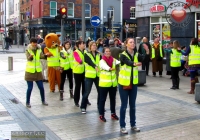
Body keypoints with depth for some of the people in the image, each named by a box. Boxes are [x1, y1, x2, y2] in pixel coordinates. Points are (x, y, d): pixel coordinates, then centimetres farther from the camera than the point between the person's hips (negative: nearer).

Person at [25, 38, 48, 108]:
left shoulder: (39, 49, 2)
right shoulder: (28, 50, -7)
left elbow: (41, 56, -16)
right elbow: (28, 58, -23)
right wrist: (30, 56, -46)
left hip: (38, 71, 3)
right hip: (30, 71, -3)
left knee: (41, 87, 7)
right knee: (30, 87, -1)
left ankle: (43, 101, 25)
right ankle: (27, 102, 14)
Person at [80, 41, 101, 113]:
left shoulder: (99, 54, 9)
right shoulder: (87, 54, -2)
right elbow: (90, 62, -21)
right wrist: (95, 66, -40)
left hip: (98, 75, 4)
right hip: (89, 76, -4)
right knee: (87, 92, -2)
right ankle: (83, 107, 11)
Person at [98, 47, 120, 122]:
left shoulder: (113, 60, 4)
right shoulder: (102, 61, -10)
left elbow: (119, 62, -15)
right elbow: (104, 66, -31)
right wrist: (110, 69, -52)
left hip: (113, 83, 5)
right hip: (104, 84, -4)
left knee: (113, 99, 15)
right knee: (102, 99, 4)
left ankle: (113, 113, 29)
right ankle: (101, 115, 13)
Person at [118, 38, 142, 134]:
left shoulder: (136, 55, 1)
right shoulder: (123, 55, -12)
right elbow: (128, 63, -33)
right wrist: (135, 64, -54)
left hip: (133, 83, 4)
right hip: (123, 83, -4)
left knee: (132, 105, 14)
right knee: (124, 105, 2)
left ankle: (133, 124, 27)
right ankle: (122, 126, 13)